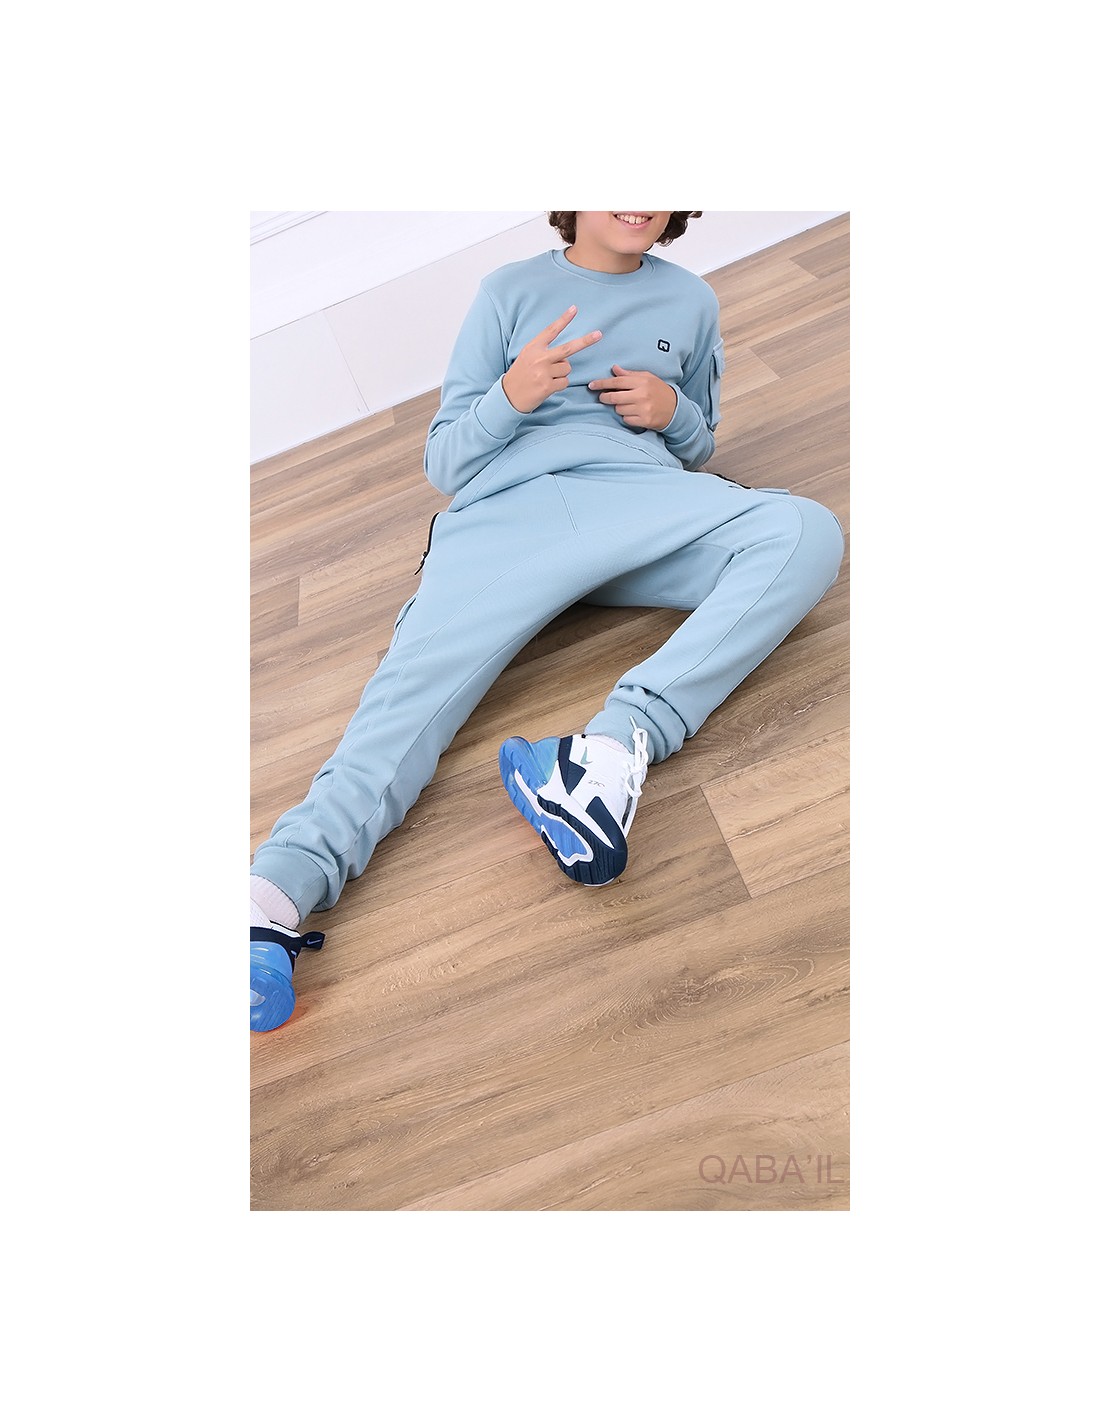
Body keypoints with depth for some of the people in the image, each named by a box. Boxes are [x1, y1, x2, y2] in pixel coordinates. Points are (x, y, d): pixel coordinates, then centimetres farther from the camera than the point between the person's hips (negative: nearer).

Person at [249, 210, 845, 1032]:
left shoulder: (691, 301, 28)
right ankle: (279, 889, -43)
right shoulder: (511, 291, 21)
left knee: (807, 531, -26)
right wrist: (510, 395, -6)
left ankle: (623, 740, -41)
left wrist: (675, 412, 9)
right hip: (506, 509, -1)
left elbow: (699, 449, 33)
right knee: (420, 681, -28)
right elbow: (444, 462, 15)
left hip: (640, 492, 2)